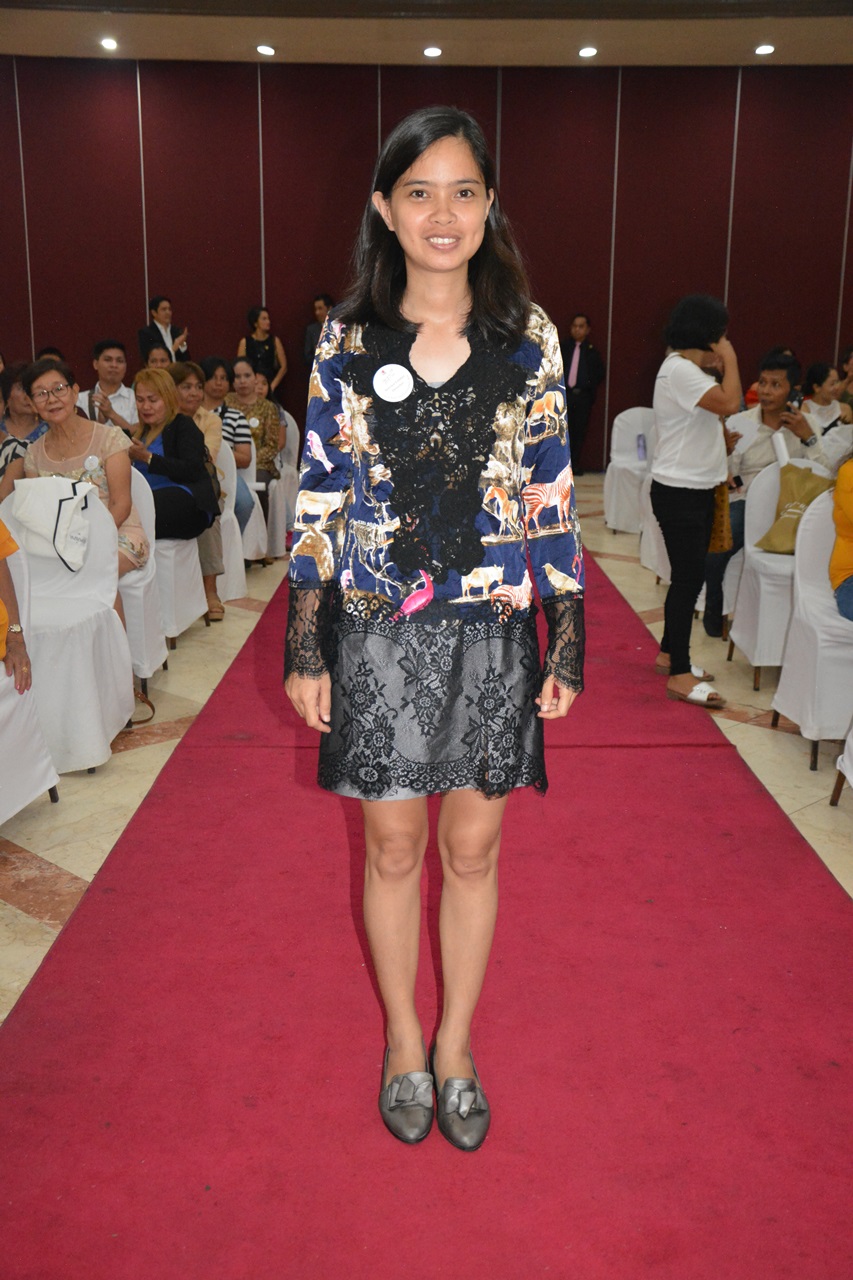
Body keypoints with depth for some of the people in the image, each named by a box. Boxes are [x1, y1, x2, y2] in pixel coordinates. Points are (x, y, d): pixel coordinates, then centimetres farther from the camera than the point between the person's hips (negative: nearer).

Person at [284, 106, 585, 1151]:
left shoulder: (529, 338, 0)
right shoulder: (346, 341, -1)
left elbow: (551, 499, 1)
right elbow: (318, 504, 0)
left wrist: (567, 645, -1)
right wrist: (305, 652, -2)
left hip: (492, 634, 0)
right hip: (378, 633, 0)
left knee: (473, 849, 12)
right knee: (393, 847, 12)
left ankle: (456, 1044, 34)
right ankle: (402, 1041, 35)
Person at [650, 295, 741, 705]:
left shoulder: (689, 370, 15)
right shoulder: (678, 370, -18)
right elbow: (730, 402, -28)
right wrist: (729, 358, -14)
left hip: (697, 488, 10)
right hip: (678, 491, -10)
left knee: (688, 576, 15)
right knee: (689, 578, -8)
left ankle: (669, 654, 27)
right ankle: (679, 676, -3)